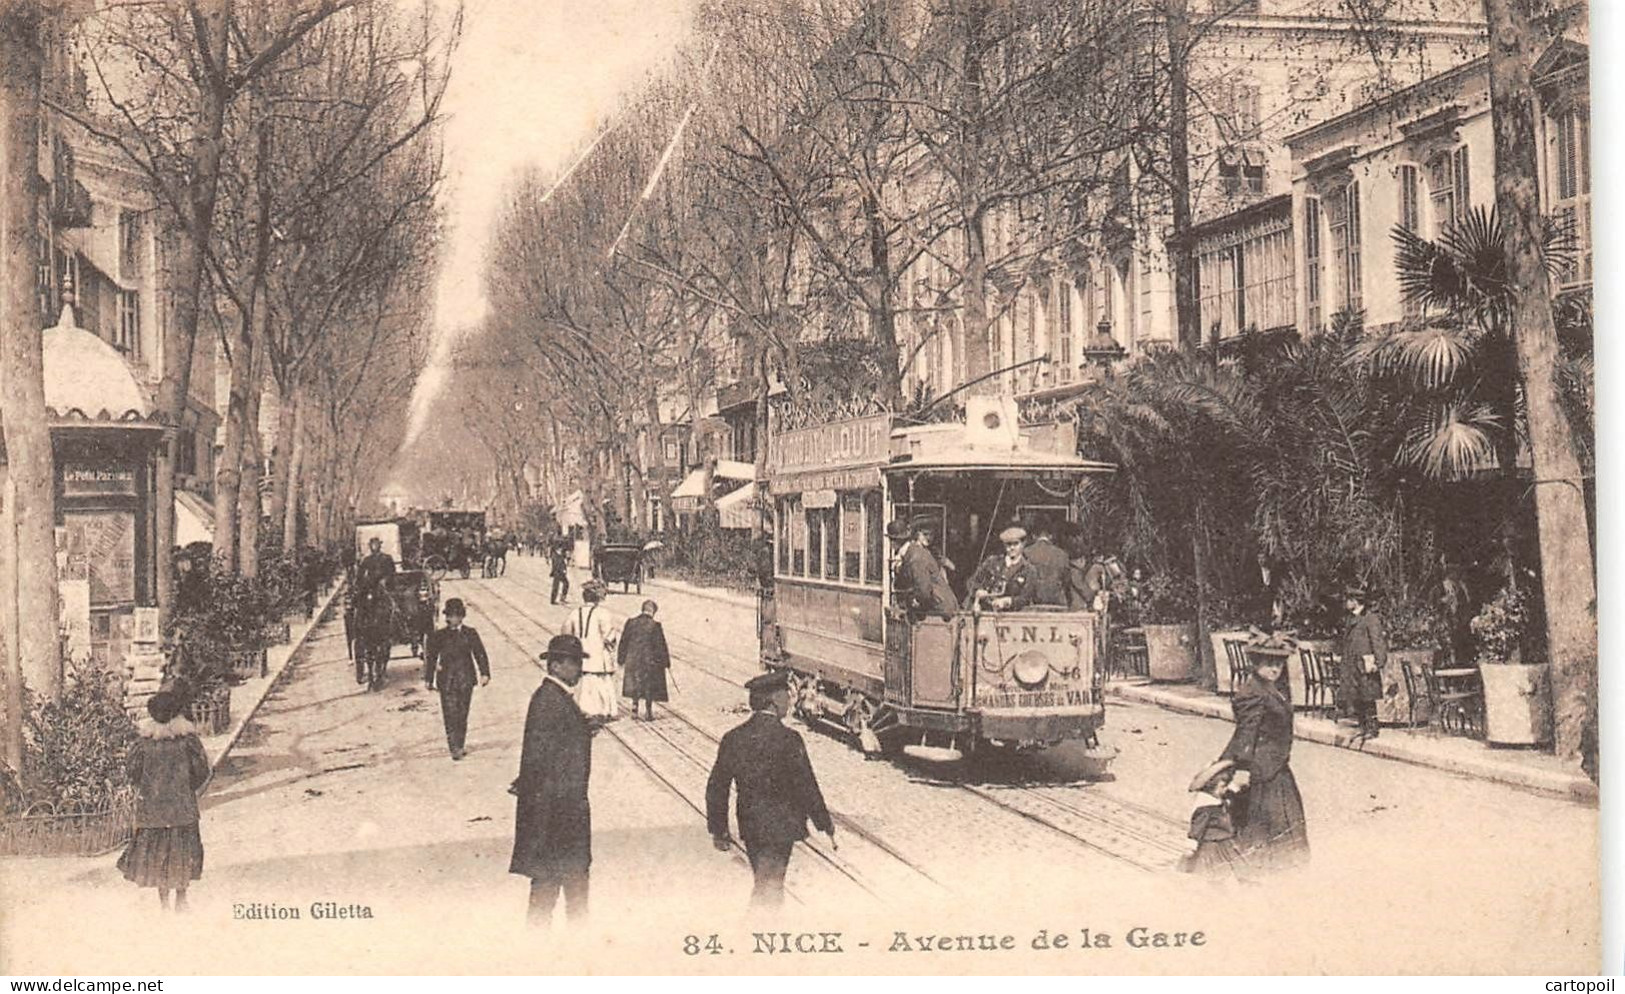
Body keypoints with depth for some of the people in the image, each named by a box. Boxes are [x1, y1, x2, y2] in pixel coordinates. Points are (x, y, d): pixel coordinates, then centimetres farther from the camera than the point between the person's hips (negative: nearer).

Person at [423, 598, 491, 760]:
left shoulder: (470, 634, 4)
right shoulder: (438, 636, 3)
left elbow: (480, 654, 2)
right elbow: (430, 657, 7)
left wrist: (484, 673, -10)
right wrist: (429, 679, 5)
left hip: (465, 680, 1)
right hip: (446, 681, -1)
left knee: (462, 715, 6)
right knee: (450, 714, -10)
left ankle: (458, 747, 18)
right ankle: (455, 749, -12)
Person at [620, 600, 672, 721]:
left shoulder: (631, 623, -4)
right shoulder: (655, 626, -14)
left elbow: (623, 642, 2)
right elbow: (661, 646, -10)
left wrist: (621, 659, 12)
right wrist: (666, 662, 0)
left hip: (633, 660, 3)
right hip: (650, 661, -3)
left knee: (635, 685, 19)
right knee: (650, 687, 10)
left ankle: (634, 707, 14)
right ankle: (649, 712, 13)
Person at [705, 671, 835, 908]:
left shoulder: (733, 738, -1)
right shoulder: (787, 739, -19)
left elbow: (716, 788, 4)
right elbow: (807, 787, -15)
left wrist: (718, 829, 14)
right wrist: (826, 825, -2)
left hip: (749, 827, 6)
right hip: (780, 827, -6)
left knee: (763, 881, 21)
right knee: (771, 885, 4)